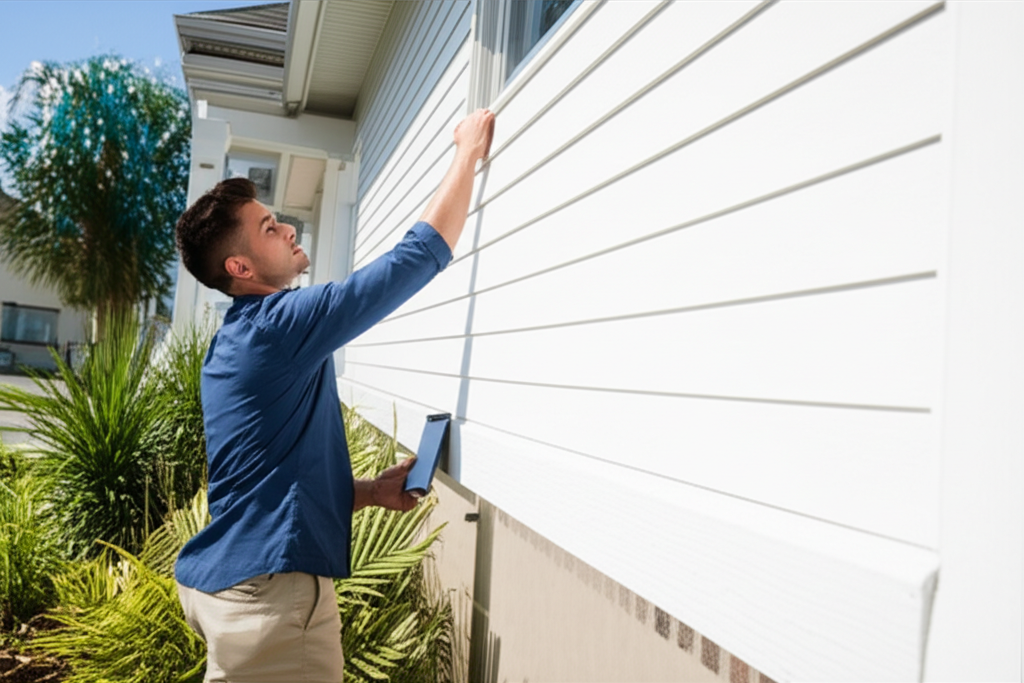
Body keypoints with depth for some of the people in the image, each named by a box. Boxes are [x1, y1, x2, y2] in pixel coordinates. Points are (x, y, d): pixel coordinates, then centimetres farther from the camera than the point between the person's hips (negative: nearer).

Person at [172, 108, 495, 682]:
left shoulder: (235, 344, 12)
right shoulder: (282, 323, -17)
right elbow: (424, 252, -17)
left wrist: (372, 491, 7)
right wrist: (469, 152, -5)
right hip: (269, 591, -10)